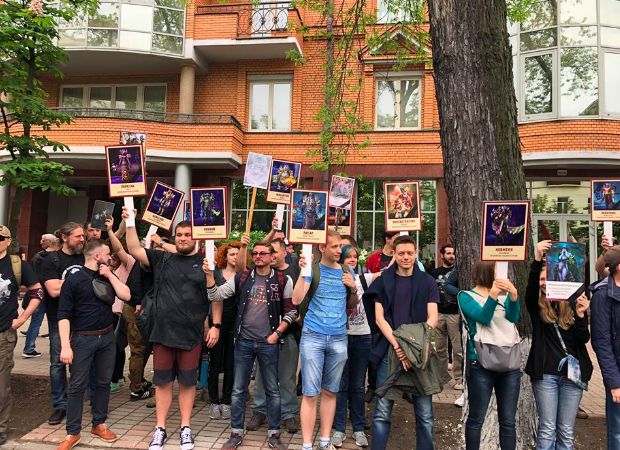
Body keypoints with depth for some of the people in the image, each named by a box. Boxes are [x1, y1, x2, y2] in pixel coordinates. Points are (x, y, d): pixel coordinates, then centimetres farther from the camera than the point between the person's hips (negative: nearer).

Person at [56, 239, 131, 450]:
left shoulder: (108, 276, 7)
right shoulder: (73, 281, -10)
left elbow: (126, 296, -3)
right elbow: (64, 315, -13)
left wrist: (110, 275, -7)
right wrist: (65, 345, -19)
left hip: (107, 337, 5)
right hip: (83, 338, -5)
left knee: (104, 382, 12)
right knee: (77, 386, 2)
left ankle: (99, 424, 26)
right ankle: (73, 433, 14)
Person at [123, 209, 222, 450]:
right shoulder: (162, 259, 6)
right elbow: (135, 250, 1)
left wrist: (216, 325, -5)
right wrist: (130, 223, -7)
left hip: (191, 333, -2)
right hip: (163, 331, 2)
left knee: (187, 382, 11)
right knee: (163, 381, 11)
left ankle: (185, 428, 26)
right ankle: (160, 429, 26)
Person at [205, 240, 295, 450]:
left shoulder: (283, 280, -3)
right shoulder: (242, 278, 2)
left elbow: (291, 311, 0)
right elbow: (216, 296, -1)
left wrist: (276, 333, -9)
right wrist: (209, 275, -15)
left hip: (268, 343, -1)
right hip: (243, 341, 2)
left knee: (272, 390, 9)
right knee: (238, 390, 10)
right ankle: (236, 433, 25)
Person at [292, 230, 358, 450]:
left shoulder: (346, 271, 8)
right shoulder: (313, 269, -3)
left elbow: (353, 304, 16)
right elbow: (296, 300, -13)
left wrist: (353, 288, -3)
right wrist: (303, 272, -22)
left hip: (339, 338, 4)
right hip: (313, 337, -3)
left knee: (330, 392, 13)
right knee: (310, 393, 0)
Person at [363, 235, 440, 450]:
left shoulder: (427, 281, 7)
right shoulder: (384, 281, 6)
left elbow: (433, 318, 0)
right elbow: (379, 318, 1)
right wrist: (397, 345, -13)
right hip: (390, 350, 0)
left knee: (424, 413, 5)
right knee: (382, 411, 1)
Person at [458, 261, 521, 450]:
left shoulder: (503, 295, 14)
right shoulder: (467, 296, 1)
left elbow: (513, 317, -4)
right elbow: (483, 318, -14)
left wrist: (513, 294, -22)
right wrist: (493, 295, -29)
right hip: (482, 364, -4)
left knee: (508, 421, 9)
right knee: (476, 419, 2)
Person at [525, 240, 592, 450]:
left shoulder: (572, 305, 4)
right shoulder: (536, 306, -1)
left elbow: (584, 339, -2)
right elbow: (530, 287, -23)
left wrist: (580, 315, -20)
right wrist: (537, 259, -37)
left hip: (573, 373, 2)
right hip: (545, 373, -2)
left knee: (567, 431, 10)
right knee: (547, 429, 4)